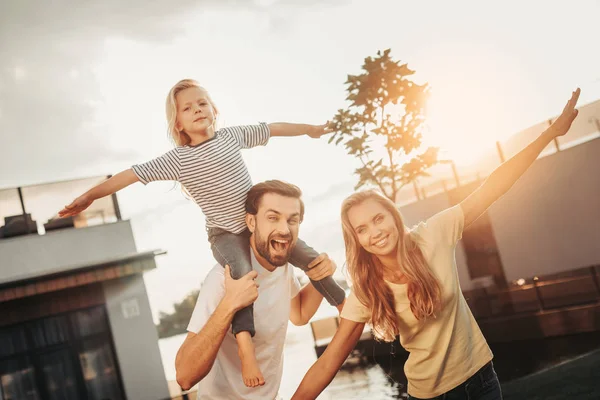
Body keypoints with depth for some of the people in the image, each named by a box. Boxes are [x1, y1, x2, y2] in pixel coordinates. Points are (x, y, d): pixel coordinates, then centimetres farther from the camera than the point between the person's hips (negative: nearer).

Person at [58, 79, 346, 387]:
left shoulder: (232, 135, -4)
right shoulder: (177, 159, -11)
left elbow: (273, 129, 7)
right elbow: (131, 175, -13)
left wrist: (310, 129, 18)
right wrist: (89, 196, -17)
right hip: (225, 234, -3)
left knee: (311, 259, 0)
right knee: (242, 275, -32)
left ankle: (346, 306, 20)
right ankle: (245, 343, -38)